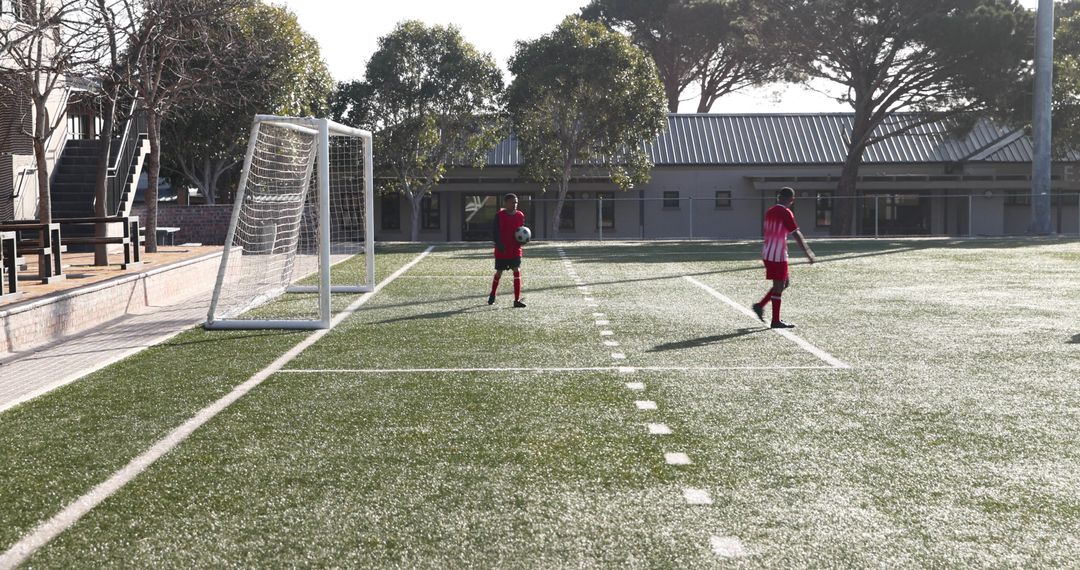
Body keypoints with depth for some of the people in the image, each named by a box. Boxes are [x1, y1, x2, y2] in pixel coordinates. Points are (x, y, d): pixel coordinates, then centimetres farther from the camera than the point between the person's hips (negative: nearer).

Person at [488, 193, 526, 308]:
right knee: (499, 273, 11)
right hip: (501, 250, -2)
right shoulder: (499, 215, -7)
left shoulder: (520, 215, 2)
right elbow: (494, 232, -6)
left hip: (515, 250, 2)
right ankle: (492, 295, 34)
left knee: (517, 271, -10)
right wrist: (499, 245, -18)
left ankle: (517, 300, -9)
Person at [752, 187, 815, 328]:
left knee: (786, 282, 18)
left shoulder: (770, 212, 11)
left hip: (767, 254, 8)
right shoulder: (786, 213, -13)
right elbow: (796, 234, -15)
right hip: (778, 255, -8)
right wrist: (807, 252, -12)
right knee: (779, 286, -1)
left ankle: (760, 305, 15)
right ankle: (776, 321, 4)